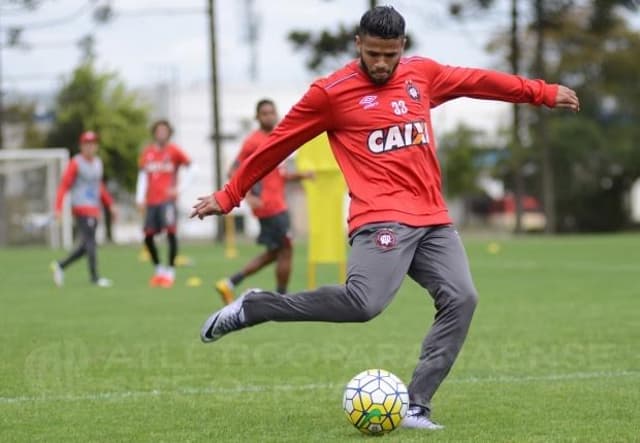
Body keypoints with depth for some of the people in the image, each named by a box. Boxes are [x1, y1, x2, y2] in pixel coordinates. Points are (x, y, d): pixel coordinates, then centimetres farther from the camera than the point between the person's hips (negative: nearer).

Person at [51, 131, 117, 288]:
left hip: (94, 208, 8)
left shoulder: (98, 162, 14)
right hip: (81, 207, -8)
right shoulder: (76, 163, -8)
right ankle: (94, 277, -9)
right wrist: (58, 208, -18)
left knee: (86, 245, 8)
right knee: (90, 241, -12)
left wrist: (110, 204, 21)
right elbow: (64, 185, -11)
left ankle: (60, 265, 23)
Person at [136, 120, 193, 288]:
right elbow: (142, 175, 14)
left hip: (167, 199, -4)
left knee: (171, 231, -16)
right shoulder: (147, 152, 10)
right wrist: (140, 198, 8)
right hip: (151, 201, 4)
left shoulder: (174, 151, 0)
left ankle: (170, 271, -8)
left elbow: (189, 168, 5)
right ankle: (158, 269, 22)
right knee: (148, 236, 4)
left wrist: (179, 188, -3)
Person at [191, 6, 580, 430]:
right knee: (364, 303, -27)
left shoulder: (423, 73, 12)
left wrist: (543, 92, 34)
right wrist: (228, 197, 8)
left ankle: (415, 406, -9)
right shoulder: (331, 92, -2)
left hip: (433, 218, 6)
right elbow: (276, 145, 4)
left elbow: (479, 80, 27)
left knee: (462, 299, -12)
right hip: (382, 217, -6)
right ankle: (252, 307, -10)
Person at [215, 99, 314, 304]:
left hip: (278, 205, 9)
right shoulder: (254, 141, -10)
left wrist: (300, 175, 8)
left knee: (274, 253, 12)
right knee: (285, 249, -4)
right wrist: (249, 197, -22)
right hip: (269, 206, -9)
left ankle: (230, 283, 15)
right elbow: (234, 172, -12)